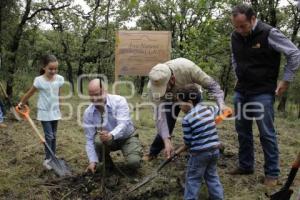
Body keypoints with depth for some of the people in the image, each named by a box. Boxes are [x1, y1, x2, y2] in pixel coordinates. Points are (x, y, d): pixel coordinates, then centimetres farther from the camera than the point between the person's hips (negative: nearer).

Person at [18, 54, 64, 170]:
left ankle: (53, 158, 22)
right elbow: (29, 93, -2)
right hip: (44, 112, -4)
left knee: (54, 136, 11)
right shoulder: (39, 80, -16)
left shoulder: (59, 79, -5)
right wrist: (21, 103, 9)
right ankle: (47, 159, 6)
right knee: (49, 136, -5)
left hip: (55, 111, 4)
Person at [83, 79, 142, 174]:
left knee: (133, 162, -27)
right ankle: (106, 162, -1)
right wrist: (93, 161, -27)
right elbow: (90, 139, -15)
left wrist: (111, 135, -57)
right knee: (98, 139, -32)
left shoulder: (119, 101, -23)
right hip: (108, 140, 3)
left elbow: (123, 124, -36)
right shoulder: (88, 113, -15)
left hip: (127, 137, -3)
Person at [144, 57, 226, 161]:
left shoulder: (187, 67, -42)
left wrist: (221, 104, -45)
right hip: (170, 100, 0)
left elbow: (211, 84, -31)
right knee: (166, 125, -10)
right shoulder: (152, 86, -36)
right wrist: (166, 141, -44)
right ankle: (153, 153, 9)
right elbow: (160, 114, -37)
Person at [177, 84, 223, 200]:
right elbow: (217, 109, 26)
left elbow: (187, 140, -10)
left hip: (199, 153, -6)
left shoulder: (187, 119, -15)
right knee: (212, 175, 23)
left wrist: (188, 146, 13)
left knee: (193, 179, 8)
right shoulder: (208, 109, 2)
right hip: (215, 149, 7)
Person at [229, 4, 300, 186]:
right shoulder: (235, 36, 2)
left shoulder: (269, 34, -16)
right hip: (241, 91, 6)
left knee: (267, 133, -1)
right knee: (243, 130, 13)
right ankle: (245, 166, 29)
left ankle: (272, 173, 13)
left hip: (263, 93, -6)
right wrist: (240, 77, 13)